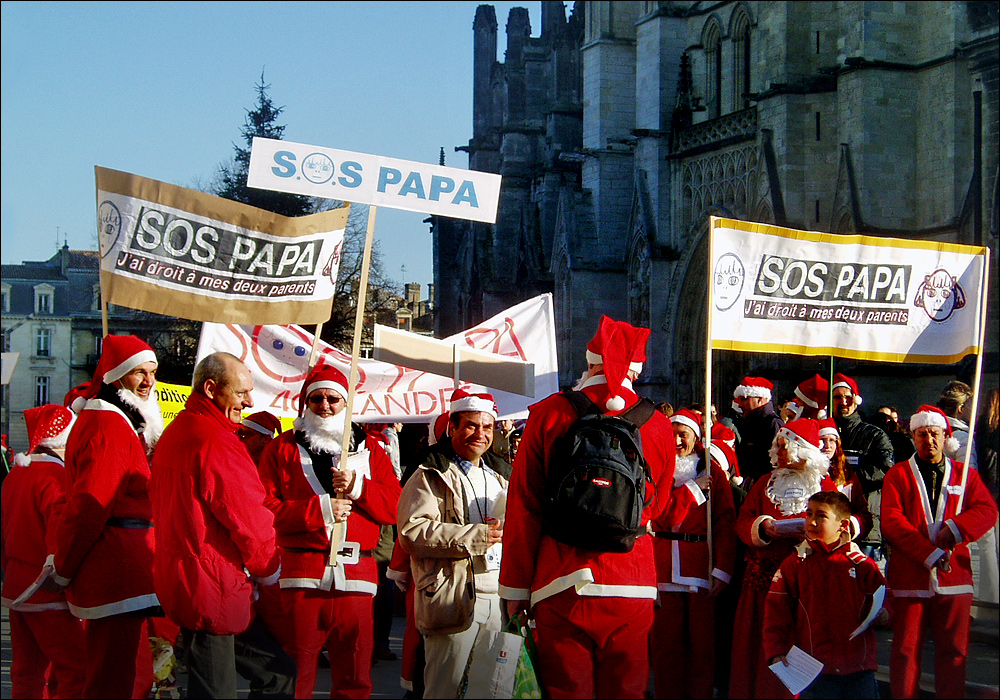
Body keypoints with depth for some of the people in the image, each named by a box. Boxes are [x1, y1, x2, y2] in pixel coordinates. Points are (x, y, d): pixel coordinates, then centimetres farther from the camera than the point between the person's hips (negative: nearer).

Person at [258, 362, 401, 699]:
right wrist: (319, 509, -13)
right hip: (301, 575, -2)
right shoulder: (283, 449, 8)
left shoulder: (370, 449, 14)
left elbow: (394, 507, 5)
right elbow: (265, 508, -4)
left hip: (356, 575, 2)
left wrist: (358, 488, -10)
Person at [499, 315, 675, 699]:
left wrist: (515, 585, 5)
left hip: (561, 585, -1)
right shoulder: (659, 425, 2)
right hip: (633, 588, 1)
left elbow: (523, 506, -1)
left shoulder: (549, 413, -1)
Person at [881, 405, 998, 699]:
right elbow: (892, 521, -6)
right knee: (906, 650, 2)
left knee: (953, 650, 5)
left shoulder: (965, 474, 12)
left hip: (954, 575, 2)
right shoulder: (898, 474, 5)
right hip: (909, 576, -2)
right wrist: (929, 553, -16)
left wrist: (955, 529, -19)